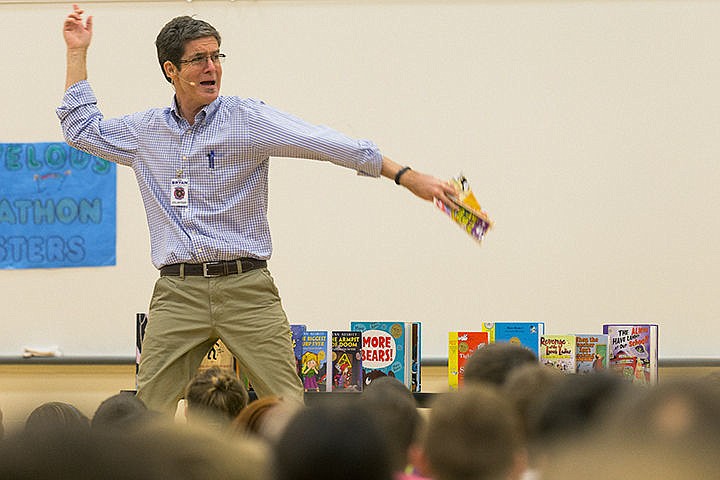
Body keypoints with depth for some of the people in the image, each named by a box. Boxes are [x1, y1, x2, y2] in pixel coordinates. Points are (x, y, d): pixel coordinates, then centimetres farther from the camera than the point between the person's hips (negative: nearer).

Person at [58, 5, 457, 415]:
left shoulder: (248, 119, 0)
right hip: (178, 293, 2)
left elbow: (328, 145, -6)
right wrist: (77, 53, 23)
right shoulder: (145, 131, 12)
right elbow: (82, 130, 27)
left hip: (246, 287, -2)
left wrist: (407, 176, -13)